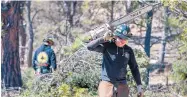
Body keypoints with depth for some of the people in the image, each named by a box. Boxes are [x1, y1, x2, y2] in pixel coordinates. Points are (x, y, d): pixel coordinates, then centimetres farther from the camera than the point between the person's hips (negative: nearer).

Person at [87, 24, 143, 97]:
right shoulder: (107, 46, -4)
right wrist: (103, 39, -23)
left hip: (122, 86, 4)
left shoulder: (128, 50, 6)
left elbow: (134, 68, 14)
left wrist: (139, 86, 11)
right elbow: (89, 47, -15)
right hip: (107, 85, -3)